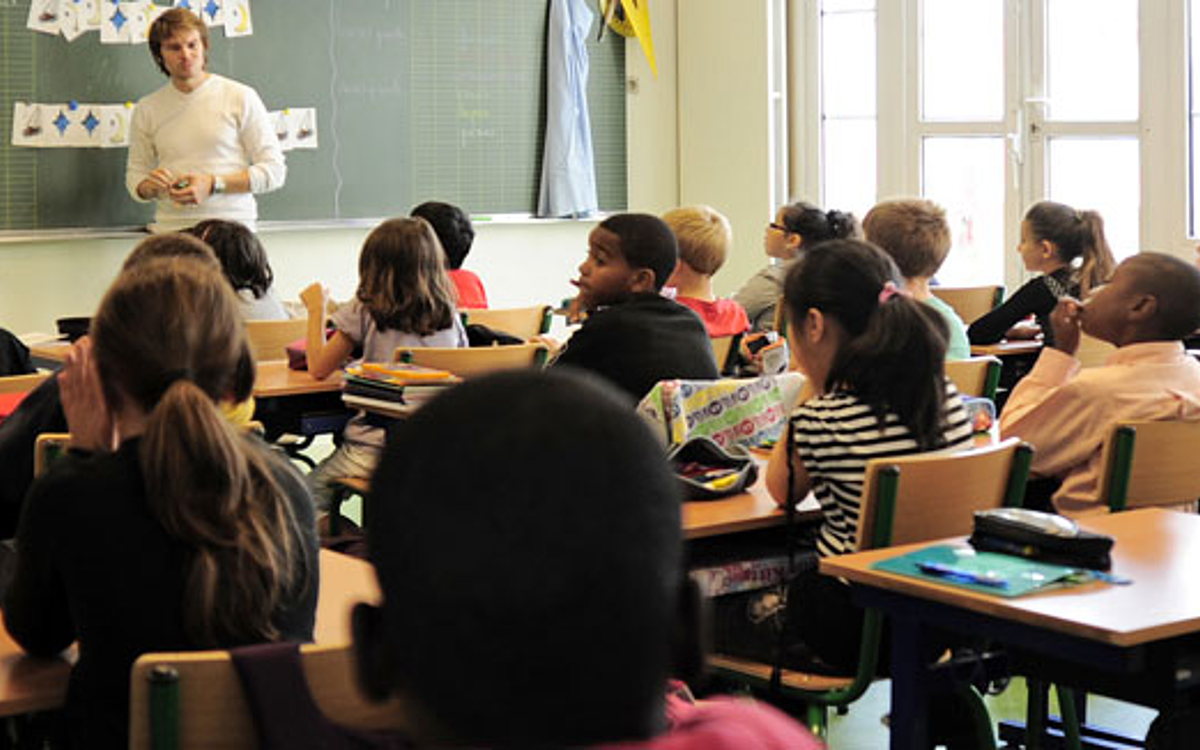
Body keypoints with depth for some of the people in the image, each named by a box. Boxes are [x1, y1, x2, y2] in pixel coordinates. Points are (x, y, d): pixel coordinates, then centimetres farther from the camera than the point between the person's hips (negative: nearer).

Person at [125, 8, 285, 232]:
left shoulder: (241, 97, 3)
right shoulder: (147, 109, 13)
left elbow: (274, 171, 1)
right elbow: (135, 174, 19)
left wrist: (213, 185, -10)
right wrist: (149, 187, -5)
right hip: (169, 232, 2)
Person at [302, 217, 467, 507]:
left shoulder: (363, 312, -7)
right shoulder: (449, 317, 3)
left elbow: (319, 368, 1)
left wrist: (317, 309, 15)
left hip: (376, 448, -5)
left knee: (311, 487, 15)